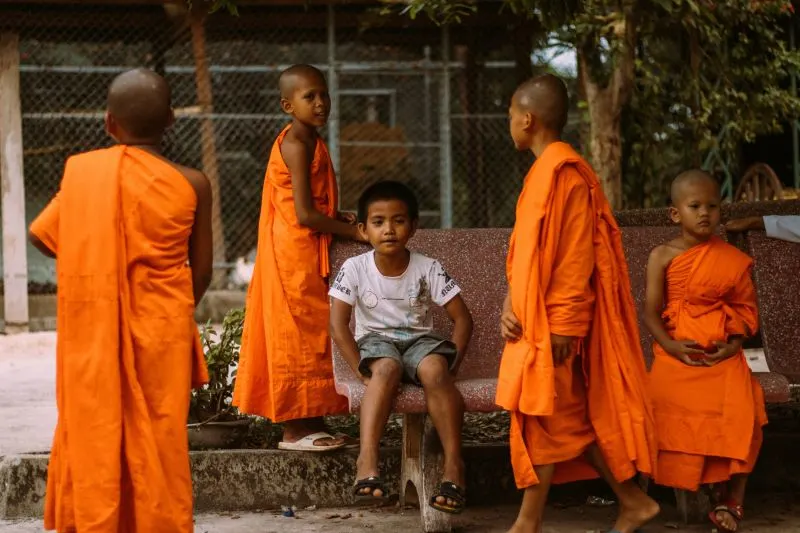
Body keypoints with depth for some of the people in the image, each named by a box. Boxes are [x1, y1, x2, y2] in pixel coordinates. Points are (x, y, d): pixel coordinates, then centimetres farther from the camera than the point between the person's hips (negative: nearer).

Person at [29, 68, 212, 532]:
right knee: (158, 442, 7)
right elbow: (202, 272, 0)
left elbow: (44, 234, 0)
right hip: (162, 331, 0)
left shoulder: (81, 171, -5)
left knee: (94, 436, 9)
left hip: (94, 333, 1)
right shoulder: (192, 184, -5)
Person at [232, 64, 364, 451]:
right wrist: (355, 232, -14)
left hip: (305, 255, 10)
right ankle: (295, 428, 0)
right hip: (295, 255, -10)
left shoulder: (306, 142, 14)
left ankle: (307, 423, 16)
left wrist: (340, 219, 4)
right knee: (298, 336, -5)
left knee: (309, 336, 11)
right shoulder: (297, 146, -16)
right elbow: (305, 214, -21)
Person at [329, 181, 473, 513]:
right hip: (376, 340, 0)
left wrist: (451, 364, -14)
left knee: (434, 370, -35)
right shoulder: (354, 269, -7)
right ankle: (367, 460, -46)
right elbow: (338, 324, -9)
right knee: (387, 368, -37)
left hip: (419, 340, 0)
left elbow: (462, 318, -4)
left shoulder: (428, 269, -6)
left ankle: (453, 464, -32)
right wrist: (360, 368, -18)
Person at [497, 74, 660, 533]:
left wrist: (563, 325, -20)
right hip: (537, 319, 10)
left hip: (555, 323, -10)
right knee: (571, 418, 12)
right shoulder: (547, 171, 15)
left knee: (545, 418, -3)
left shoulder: (563, 173, -15)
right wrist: (512, 304, 5)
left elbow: (576, 256, -19)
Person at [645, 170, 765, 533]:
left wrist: (735, 343, -9)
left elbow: (746, 307, 9)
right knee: (669, 406, -26)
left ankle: (732, 497, -11)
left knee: (741, 411, -24)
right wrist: (670, 345, -15)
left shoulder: (732, 259, 7)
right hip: (677, 354, -1)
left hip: (722, 356, 1)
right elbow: (651, 312, 1)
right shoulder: (663, 256, 4)